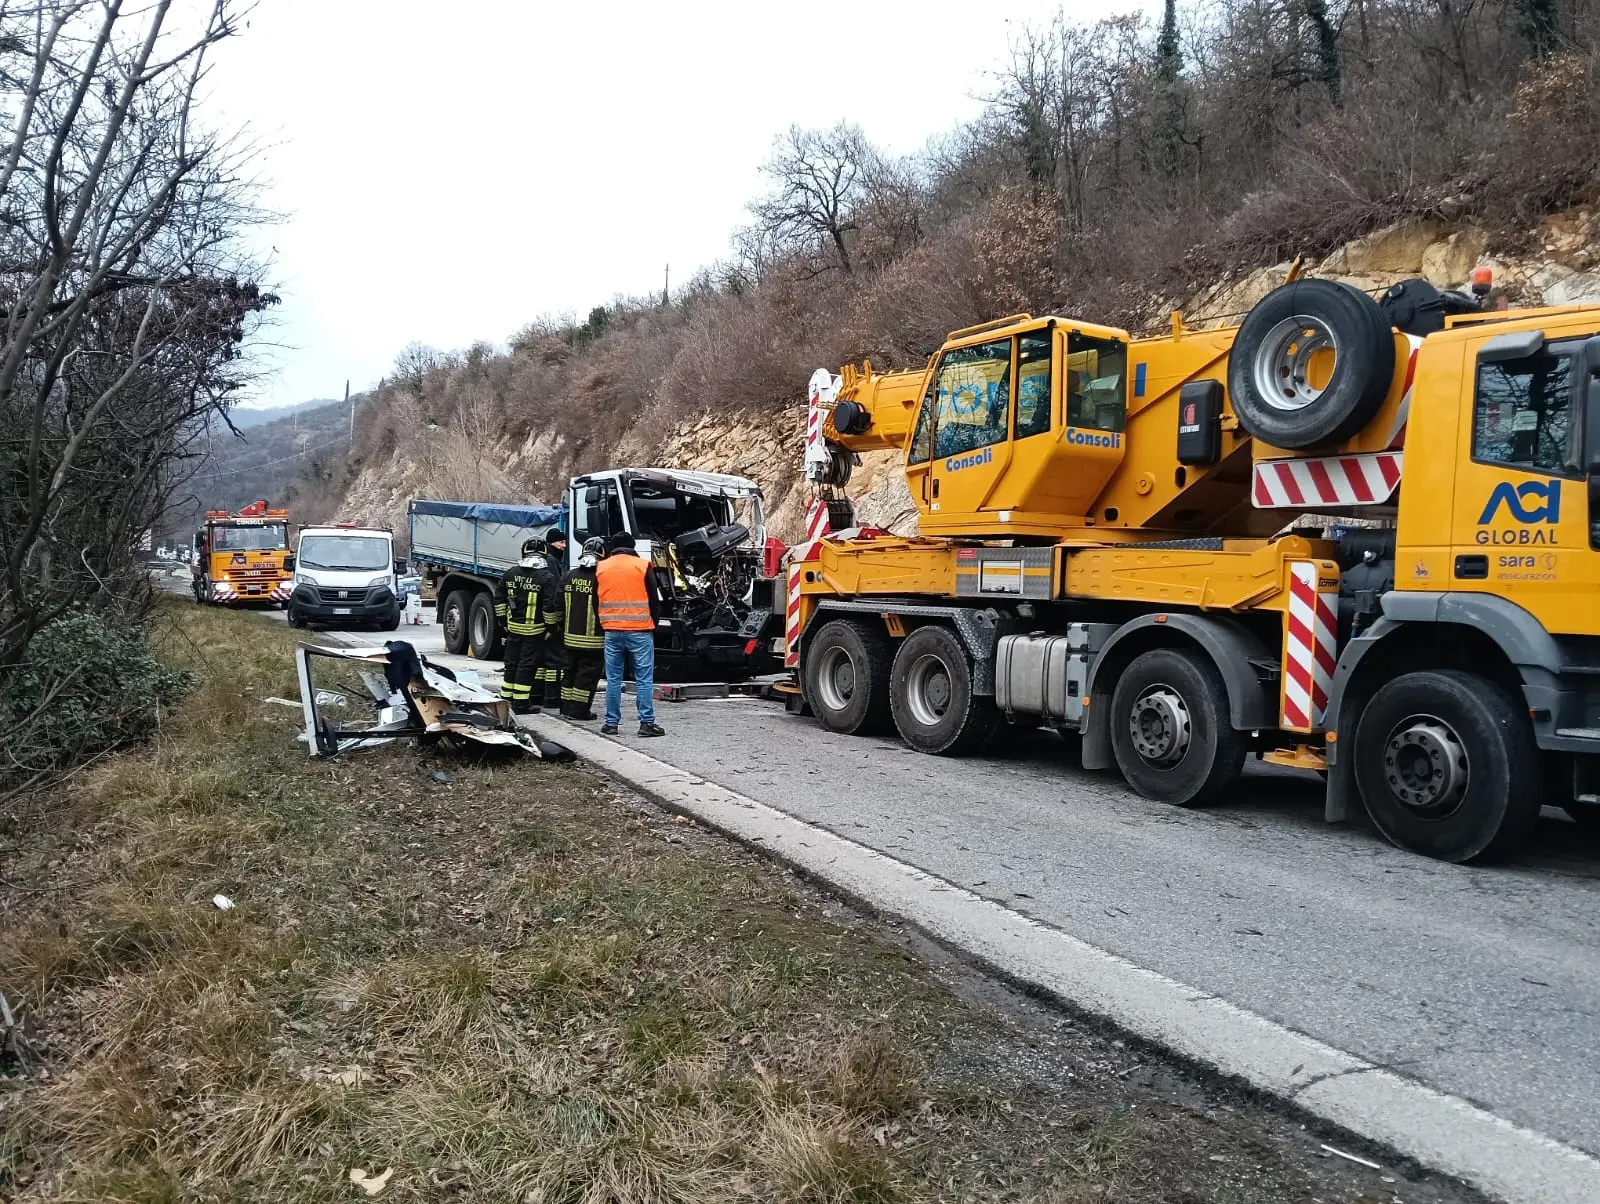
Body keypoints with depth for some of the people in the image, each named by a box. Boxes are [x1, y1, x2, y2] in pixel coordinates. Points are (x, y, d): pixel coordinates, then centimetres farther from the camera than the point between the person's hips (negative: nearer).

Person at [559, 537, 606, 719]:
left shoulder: (570, 576, 5)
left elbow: (559, 606, 11)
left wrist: (562, 629, 20)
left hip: (570, 637, 6)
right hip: (593, 640, -6)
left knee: (570, 670, 16)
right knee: (587, 673, 1)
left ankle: (567, 706, 23)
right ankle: (579, 710, 2)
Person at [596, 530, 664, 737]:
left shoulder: (600, 567, 7)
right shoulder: (643, 566, -1)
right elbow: (654, 599, 1)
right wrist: (653, 623, 12)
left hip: (611, 631, 3)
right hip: (640, 631, -3)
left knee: (613, 680, 9)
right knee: (644, 679, 1)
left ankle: (611, 724, 11)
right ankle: (647, 723, -2)